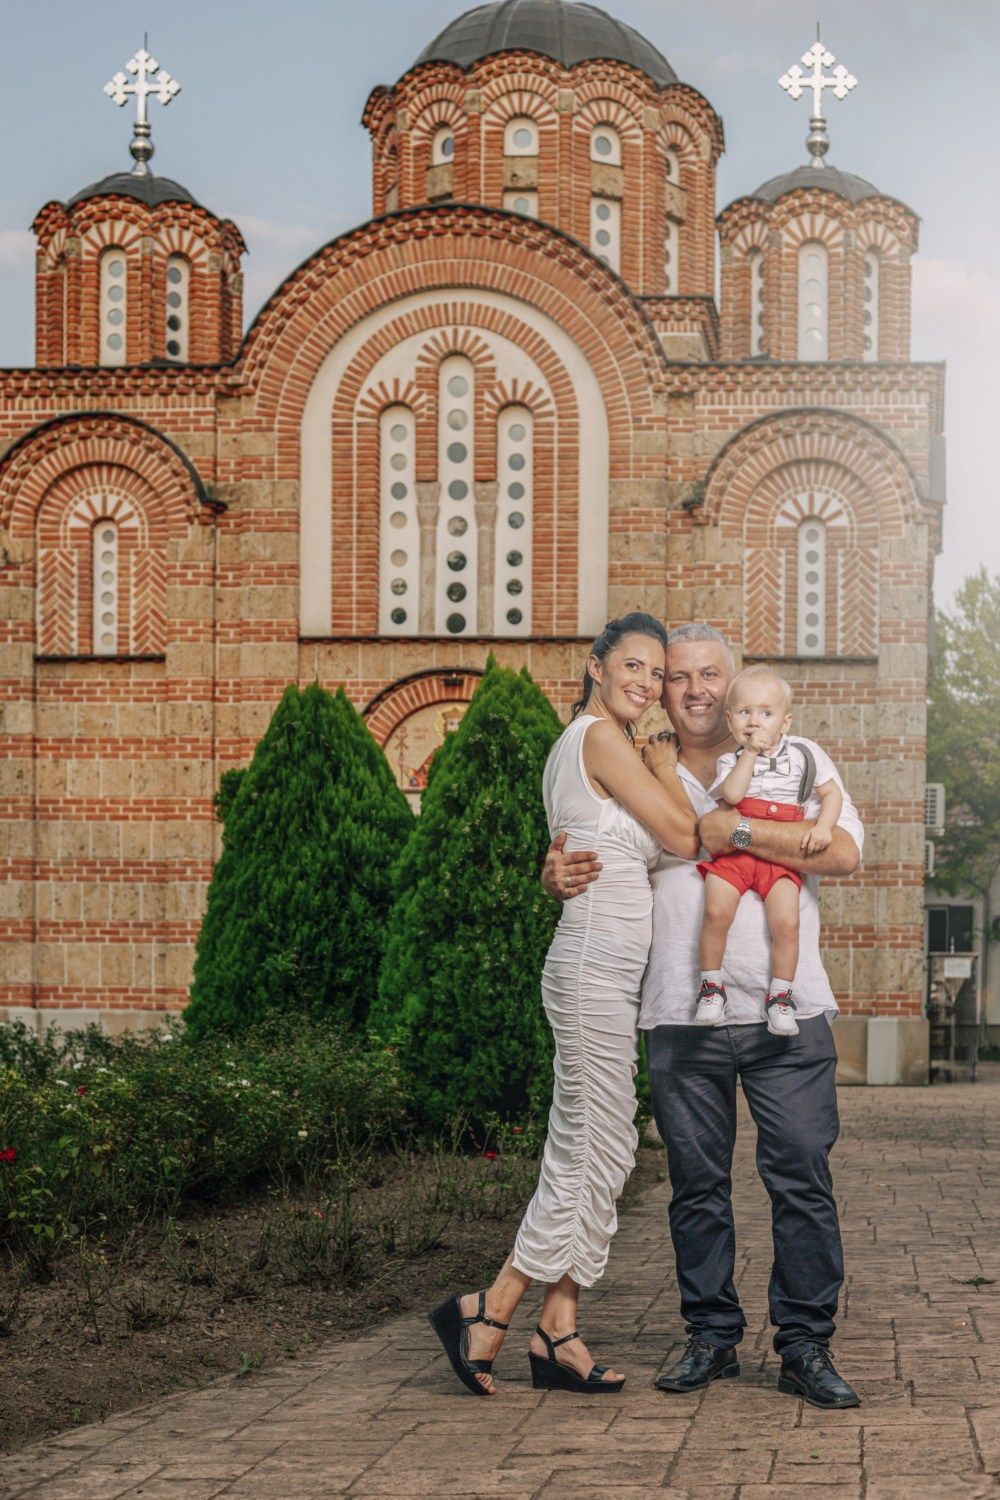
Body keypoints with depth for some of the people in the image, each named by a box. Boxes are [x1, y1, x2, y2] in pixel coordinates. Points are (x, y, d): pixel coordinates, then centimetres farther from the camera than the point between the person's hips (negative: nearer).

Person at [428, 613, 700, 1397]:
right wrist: (666, 765, 3)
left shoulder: (584, 741, 18)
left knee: (601, 1155, 9)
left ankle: (558, 1333, 11)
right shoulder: (599, 734, -11)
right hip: (596, 969, -10)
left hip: (604, 970, 10)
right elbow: (682, 836, -9)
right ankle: (486, 1312, 2)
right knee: (591, 1155, -5)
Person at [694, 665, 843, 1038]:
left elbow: (832, 793, 10)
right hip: (733, 850, 0)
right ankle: (711, 985, -3)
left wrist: (823, 826, -8)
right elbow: (732, 793, -12)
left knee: (786, 921, -20)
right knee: (716, 912, -22)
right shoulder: (730, 761, 8)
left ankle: (780, 994, -2)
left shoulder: (803, 753, 10)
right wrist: (751, 752, -9)